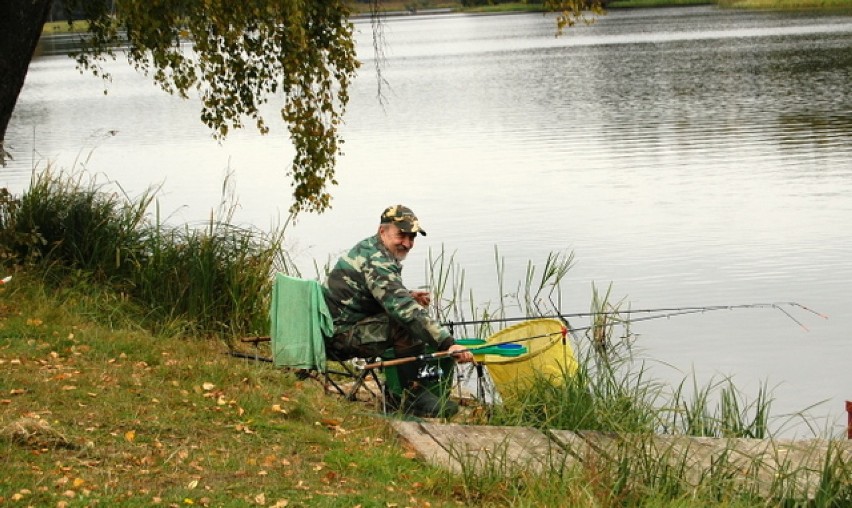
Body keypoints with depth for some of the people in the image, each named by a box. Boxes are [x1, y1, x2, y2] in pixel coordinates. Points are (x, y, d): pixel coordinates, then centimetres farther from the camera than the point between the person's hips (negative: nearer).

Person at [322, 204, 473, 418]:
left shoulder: (369, 248, 13)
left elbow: (386, 296, 27)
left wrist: (409, 297, 5)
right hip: (342, 334, -11)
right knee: (409, 324, -25)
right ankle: (415, 397, -17)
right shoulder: (377, 262, -20)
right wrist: (447, 343, -37)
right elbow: (403, 309, -32)